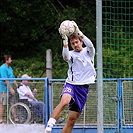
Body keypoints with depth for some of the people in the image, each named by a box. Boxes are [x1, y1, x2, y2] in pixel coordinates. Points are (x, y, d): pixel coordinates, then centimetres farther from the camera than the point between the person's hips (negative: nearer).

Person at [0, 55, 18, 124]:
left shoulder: (9, 68, 14)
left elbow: (13, 79, 19)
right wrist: (11, 89, -20)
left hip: (10, 90, 9)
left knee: (13, 104, 8)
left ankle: (15, 118, 12)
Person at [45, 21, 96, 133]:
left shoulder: (89, 52, 8)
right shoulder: (71, 54, 6)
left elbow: (90, 45, -15)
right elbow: (65, 56, -18)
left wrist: (78, 31, -25)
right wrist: (65, 41, -33)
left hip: (84, 87, 2)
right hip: (71, 84, -2)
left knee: (72, 119, -1)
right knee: (64, 101, -33)